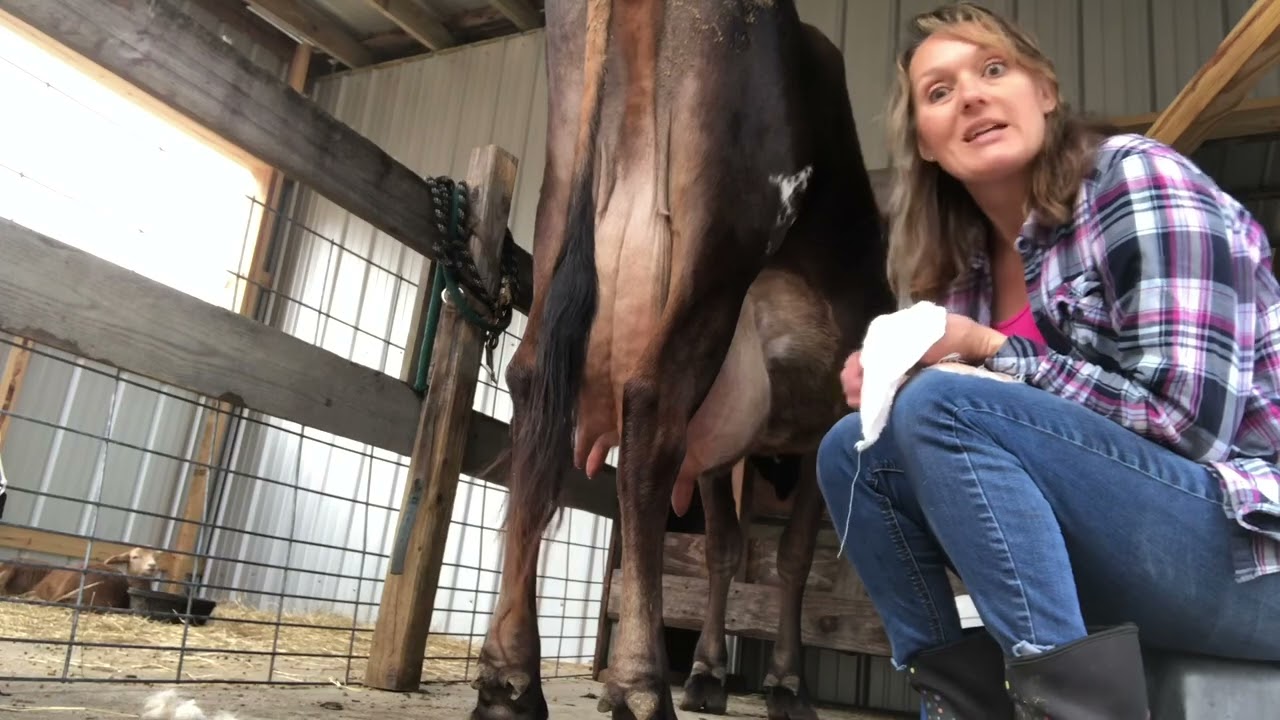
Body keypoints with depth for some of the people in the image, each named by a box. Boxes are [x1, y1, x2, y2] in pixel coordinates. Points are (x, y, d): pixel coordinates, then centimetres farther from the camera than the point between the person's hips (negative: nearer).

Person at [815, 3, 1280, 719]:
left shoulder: (1138, 181, -11)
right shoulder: (961, 262, 7)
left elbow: (1192, 420, -18)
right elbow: (978, 442, 12)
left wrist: (991, 352, -16)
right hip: (1098, 556, 7)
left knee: (939, 402, -25)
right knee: (855, 450, -3)